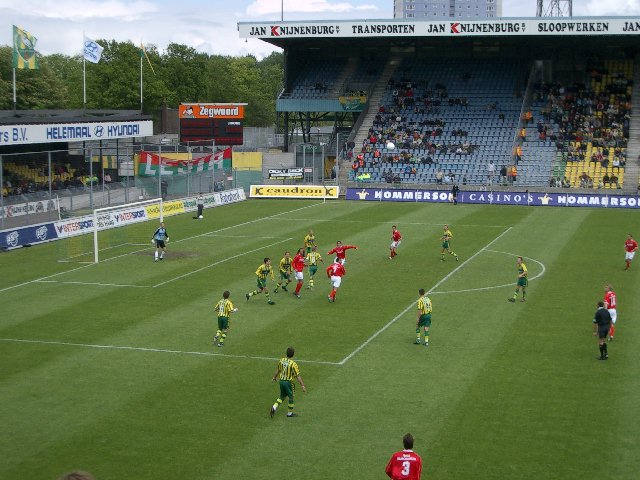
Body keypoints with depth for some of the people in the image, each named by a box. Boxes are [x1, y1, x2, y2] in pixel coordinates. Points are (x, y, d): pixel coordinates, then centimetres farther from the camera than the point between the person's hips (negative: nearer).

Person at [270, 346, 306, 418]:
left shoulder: (281, 360, -2)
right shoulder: (293, 364, -20)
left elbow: (278, 370, 14)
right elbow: (298, 376, -19)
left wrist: (274, 377, 31)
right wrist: (303, 386, -13)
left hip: (281, 381, 6)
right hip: (289, 382, -6)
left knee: (282, 396, 22)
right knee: (291, 397, 13)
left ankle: (274, 407, 3)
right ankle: (290, 413, 24)